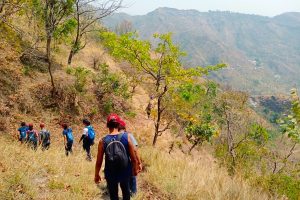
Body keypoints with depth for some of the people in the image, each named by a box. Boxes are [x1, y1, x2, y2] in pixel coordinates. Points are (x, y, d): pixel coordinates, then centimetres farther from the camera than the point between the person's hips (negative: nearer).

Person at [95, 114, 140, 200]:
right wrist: (135, 169, 10)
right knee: (126, 190, 28)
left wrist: (96, 175, 8)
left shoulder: (103, 141, -14)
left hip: (111, 174, -1)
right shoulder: (126, 137, -14)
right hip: (125, 172, 1)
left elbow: (99, 162, -8)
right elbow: (134, 158, -8)